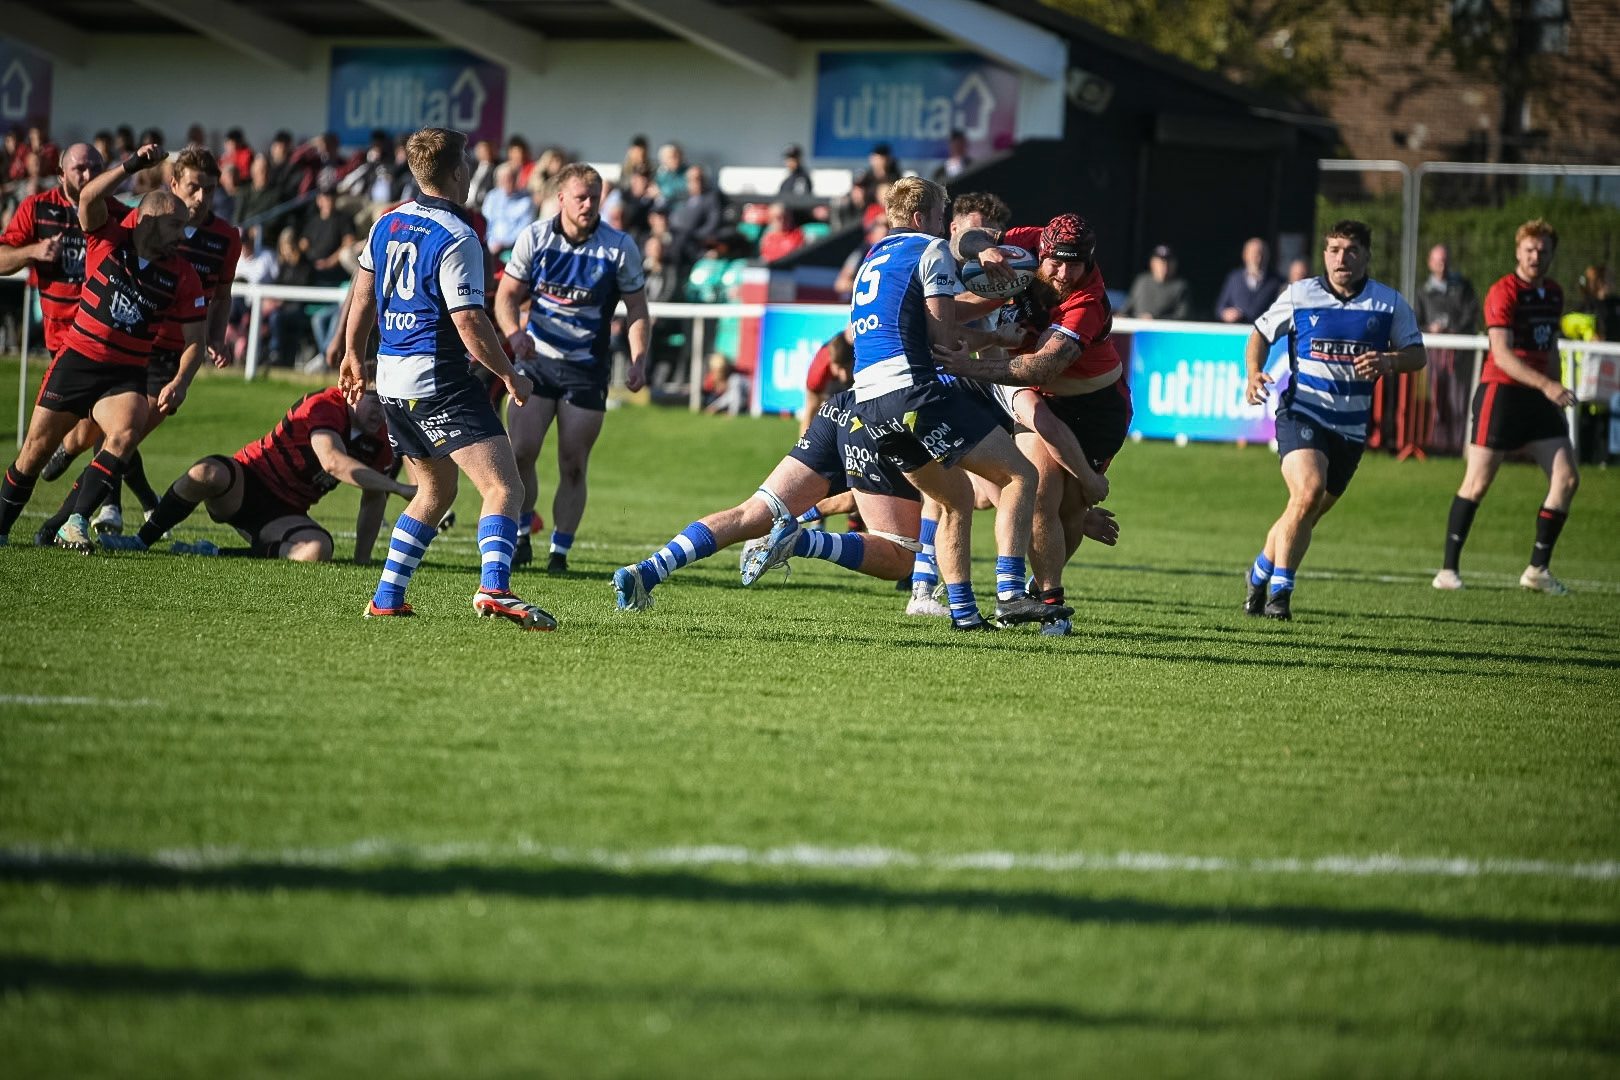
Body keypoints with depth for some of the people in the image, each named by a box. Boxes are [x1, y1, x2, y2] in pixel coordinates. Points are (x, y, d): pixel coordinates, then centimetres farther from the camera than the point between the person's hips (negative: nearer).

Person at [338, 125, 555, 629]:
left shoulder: (388, 224, 10)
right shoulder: (456, 238, -15)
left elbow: (362, 294, 22)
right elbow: (470, 324, -18)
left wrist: (354, 354, 36)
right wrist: (511, 376, -5)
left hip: (393, 379, 9)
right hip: (440, 380, -9)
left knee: (435, 492, 23)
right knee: (504, 487, -13)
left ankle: (387, 598, 20)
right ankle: (494, 587, -34)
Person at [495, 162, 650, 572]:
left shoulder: (620, 247, -6)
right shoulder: (533, 238, -3)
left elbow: (636, 308, 2)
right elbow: (507, 295, 2)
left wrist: (638, 361, -11)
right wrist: (514, 333, -18)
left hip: (587, 367, -1)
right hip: (536, 357, 1)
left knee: (573, 466, -2)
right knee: (521, 453, -11)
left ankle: (560, 551, 9)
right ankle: (520, 538, 7)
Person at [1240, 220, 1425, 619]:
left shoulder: (1389, 303, 3)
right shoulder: (1300, 295, 0)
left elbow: (1417, 354, 7)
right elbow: (1261, 333, 12)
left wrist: (1388, 362, -15)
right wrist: (1254, 373, -6)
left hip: (1351, 425, 3)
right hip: (1301, 412, -3)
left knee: (1307, 512, 10)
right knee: (1308, 491, -26)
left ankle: (1260, 576, 35)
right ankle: (1280, 591, -15)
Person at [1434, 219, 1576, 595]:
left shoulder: (1553, 294, 13)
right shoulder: (1504, 292, -12)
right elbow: (1502, 355, -21)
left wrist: (1558, 394, 21)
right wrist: (1546, 385, -30)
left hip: (1539, 396, 7)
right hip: (1500, 391, -7)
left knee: (1567, 478, -2)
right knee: (1477, 483, -7)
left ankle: (1538, 568, 6)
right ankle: (1449, 568, 2)